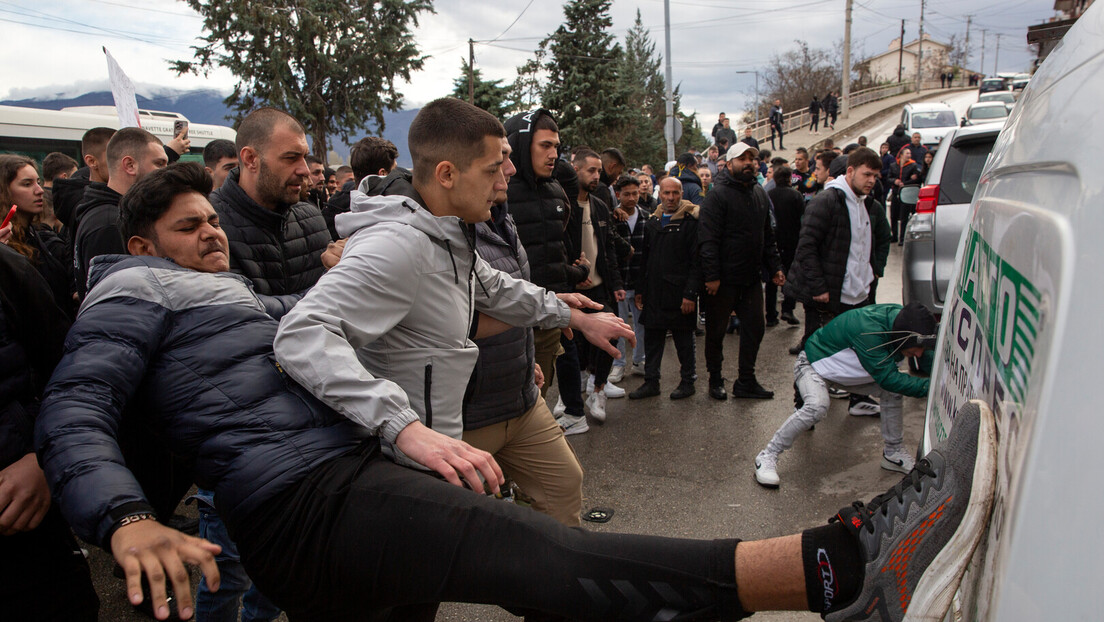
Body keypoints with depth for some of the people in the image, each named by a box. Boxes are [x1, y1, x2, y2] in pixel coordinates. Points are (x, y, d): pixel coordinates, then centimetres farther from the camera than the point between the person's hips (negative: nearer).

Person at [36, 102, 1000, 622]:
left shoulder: (232, 291, 34)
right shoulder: (139, 290, 8)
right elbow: (76, 412, -4)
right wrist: (127, 522, -25)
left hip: (351, 472, 11)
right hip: (306, 502, -11)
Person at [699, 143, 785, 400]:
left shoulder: (760, 194, 13)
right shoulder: (718, 195, -11)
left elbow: (767, 235, 19)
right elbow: (708, 239, -18)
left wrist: (774, 267, 12)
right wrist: (711, 275, -23)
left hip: (752, 278, 7)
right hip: (723, 280, -7)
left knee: (754, 328, 10)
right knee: (716, 331, 6)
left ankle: (746, 381, 21)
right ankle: (715, 380, 22)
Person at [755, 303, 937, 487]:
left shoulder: (904, 318, -16)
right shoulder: (868, 329, -41)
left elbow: (928, 359, 0)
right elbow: (887, 378, -36)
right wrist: (928, 386, -37)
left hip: (848, 369, 8)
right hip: (815, 363, -8)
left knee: (893, 393, -3)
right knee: (817, 406, -33)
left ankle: (893, 453, 17)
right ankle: (767, 456, -21)